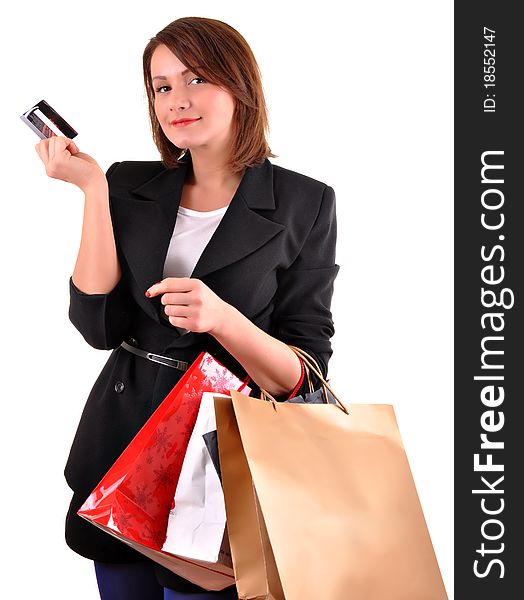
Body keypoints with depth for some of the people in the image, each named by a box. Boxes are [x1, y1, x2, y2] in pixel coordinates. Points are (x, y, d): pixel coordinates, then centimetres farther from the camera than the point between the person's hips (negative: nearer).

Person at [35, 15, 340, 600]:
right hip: (120, 450, 4)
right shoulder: (130, 186, 3)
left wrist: (222, 319, -27)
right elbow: (100, 327, -9)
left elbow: (303, 375, -9)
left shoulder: (304, 204, -7)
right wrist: (94, 188, -11)